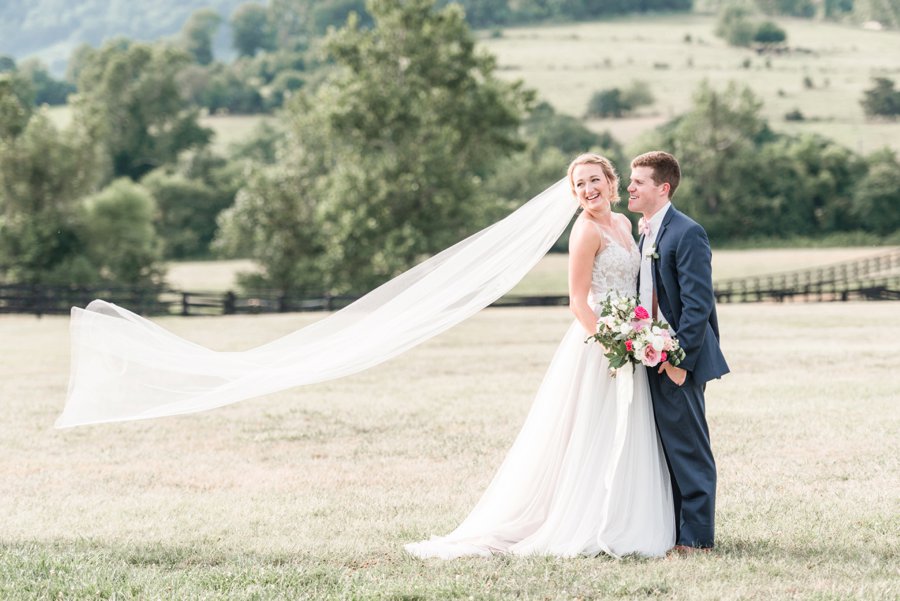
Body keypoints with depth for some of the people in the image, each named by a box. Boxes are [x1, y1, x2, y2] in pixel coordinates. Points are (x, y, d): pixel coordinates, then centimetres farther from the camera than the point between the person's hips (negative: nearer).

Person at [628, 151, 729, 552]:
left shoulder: (687, 234, -15)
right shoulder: (646, 233, 14)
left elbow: (698, 305, -19)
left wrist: (679, 359, -21)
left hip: (679, 360, -9)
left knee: (689, 450, -3)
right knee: (667, 448, 14)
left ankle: (695, 537, 2)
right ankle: (671, 530, 21)